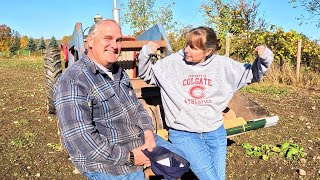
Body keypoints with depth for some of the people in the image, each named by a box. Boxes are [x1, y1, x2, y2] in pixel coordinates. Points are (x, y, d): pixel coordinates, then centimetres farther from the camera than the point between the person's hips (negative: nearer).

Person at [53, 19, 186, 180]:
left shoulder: (118, 72, 5)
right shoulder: (72, 81, -23)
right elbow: (79, 139, -28)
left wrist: (149, 133, -7)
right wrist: (129, 157, -23)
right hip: (110, 164, -8)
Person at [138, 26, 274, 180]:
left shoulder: (222, 64, -1)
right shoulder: (173, 62, -5)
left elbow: (252, 74, 10)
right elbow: (146, 74, 4)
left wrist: (264, 58, -7)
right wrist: (146, 54, -13)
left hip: (215, 132, 3)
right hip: (183, 134, -3)